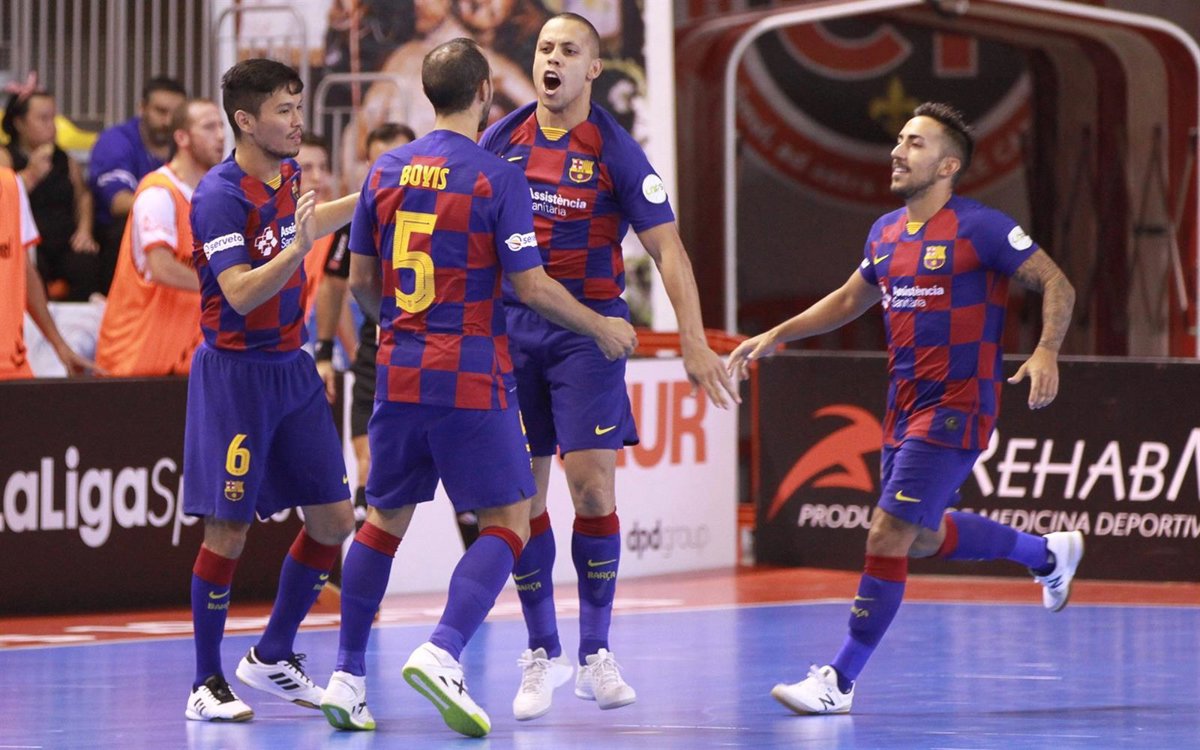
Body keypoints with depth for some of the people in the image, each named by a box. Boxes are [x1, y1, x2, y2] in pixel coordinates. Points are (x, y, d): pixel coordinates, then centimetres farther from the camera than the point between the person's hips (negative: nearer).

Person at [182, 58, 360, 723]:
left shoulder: (286, 175, 6)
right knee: (228, 530, -7)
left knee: (333, 518, 6)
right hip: (235, 373, -8)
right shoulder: (220, 195, -18)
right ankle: (207, 682, 4)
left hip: (291, 368, 8)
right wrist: (296, 248, -41)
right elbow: (241, 294, -27)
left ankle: (271, 658, 20)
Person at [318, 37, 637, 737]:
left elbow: (362, 281, 12)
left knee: (387, 518, 16)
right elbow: (533, 286, -9)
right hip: (472, 378, -5)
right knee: (508, 519, 2)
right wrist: (602, 329, 7)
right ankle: (443, 653, -17)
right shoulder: (498, 178, -9)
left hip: (400, 372, 5)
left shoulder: (385, 171, 6)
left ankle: (348, 677, 12)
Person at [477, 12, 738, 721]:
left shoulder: (616, 151, -5)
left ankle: (597, 652, 2)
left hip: (589, 329, -3)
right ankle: (544, 654, 11)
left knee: (593, 487, -9)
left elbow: (668, 249, -6)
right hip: (511, 324, 3)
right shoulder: (501, 141, 4)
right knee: (523, 496, 2)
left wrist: (695, 343, -13)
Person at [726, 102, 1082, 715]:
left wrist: (1046, 352, -24)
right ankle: (1049, 554, 43)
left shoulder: (980, 228, -12)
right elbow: (848, 301, 26)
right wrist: (776, 336, 19)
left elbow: (1057, 284, -8)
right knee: (923, 537, 19)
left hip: (955, 408, -8)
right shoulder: (886, 233, 10)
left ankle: (840, 681, -8)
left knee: (889, 535, -13)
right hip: (905, 406, 9)